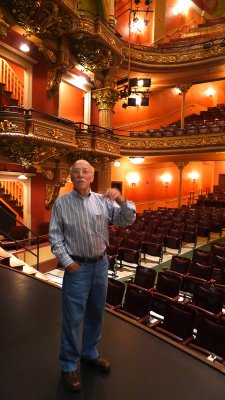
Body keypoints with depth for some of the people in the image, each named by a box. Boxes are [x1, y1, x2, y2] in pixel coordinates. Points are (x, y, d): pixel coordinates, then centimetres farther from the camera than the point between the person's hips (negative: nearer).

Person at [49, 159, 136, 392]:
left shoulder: (103, 201, -1)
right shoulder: (62, 203, -7)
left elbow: (127, 220, -5)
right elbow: (55, 236, -5)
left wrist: (122, 201, -23)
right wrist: (67, 261, -12)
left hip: (101, 264, 4)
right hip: (77, 267, -3)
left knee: (96, 314, 19)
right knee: (73, 318, 6)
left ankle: (89, 354, 42)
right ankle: (68, 366, 29)